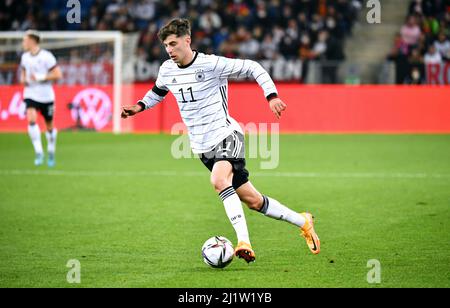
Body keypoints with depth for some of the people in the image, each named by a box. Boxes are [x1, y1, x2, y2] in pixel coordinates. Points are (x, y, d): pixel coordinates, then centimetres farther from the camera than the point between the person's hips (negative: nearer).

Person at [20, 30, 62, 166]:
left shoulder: (46, 56, -12)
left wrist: (41, 78, -21)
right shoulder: (25, 57, 5)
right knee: (31, 119, -22)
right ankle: (39, 152, -19)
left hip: (46, 96, -3)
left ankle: (51, 153, 31)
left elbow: (58, 75, -13)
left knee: (50, 126, 9)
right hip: (30, 95, 3)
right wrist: (23, 79, 1)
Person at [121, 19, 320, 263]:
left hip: (226, 135, -6)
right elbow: (158, 92, 27)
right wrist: (139, 107, 11)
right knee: (252, 201, 7)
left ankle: (244, 242, -38)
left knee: (218, 180, -35)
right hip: (202, 146, 6)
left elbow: (252, 68, -8)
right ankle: (302, 222, 25)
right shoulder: (167, 71, 4)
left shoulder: (211, 64, -14)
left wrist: (272, 96, -16)